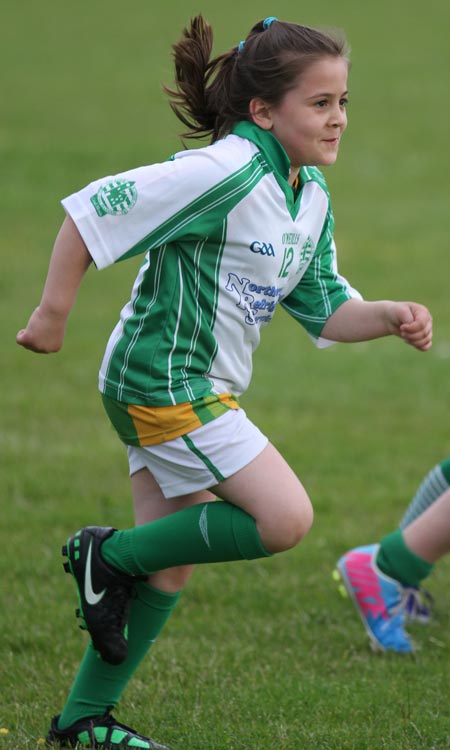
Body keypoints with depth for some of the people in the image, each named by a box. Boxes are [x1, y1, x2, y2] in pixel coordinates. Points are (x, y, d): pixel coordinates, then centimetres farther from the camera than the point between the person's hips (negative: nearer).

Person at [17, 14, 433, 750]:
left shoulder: (310, 194, 7)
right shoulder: (223, 174, -21)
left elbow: (325, 309, 12)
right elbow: (92, 212, -20)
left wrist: (390, 317, -7)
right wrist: (53, 314, -15)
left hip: (201, 389, 10)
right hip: (164, 382, -9)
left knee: (171, 560, 13)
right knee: (285, 517, -13)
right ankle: (110, 554, 1)